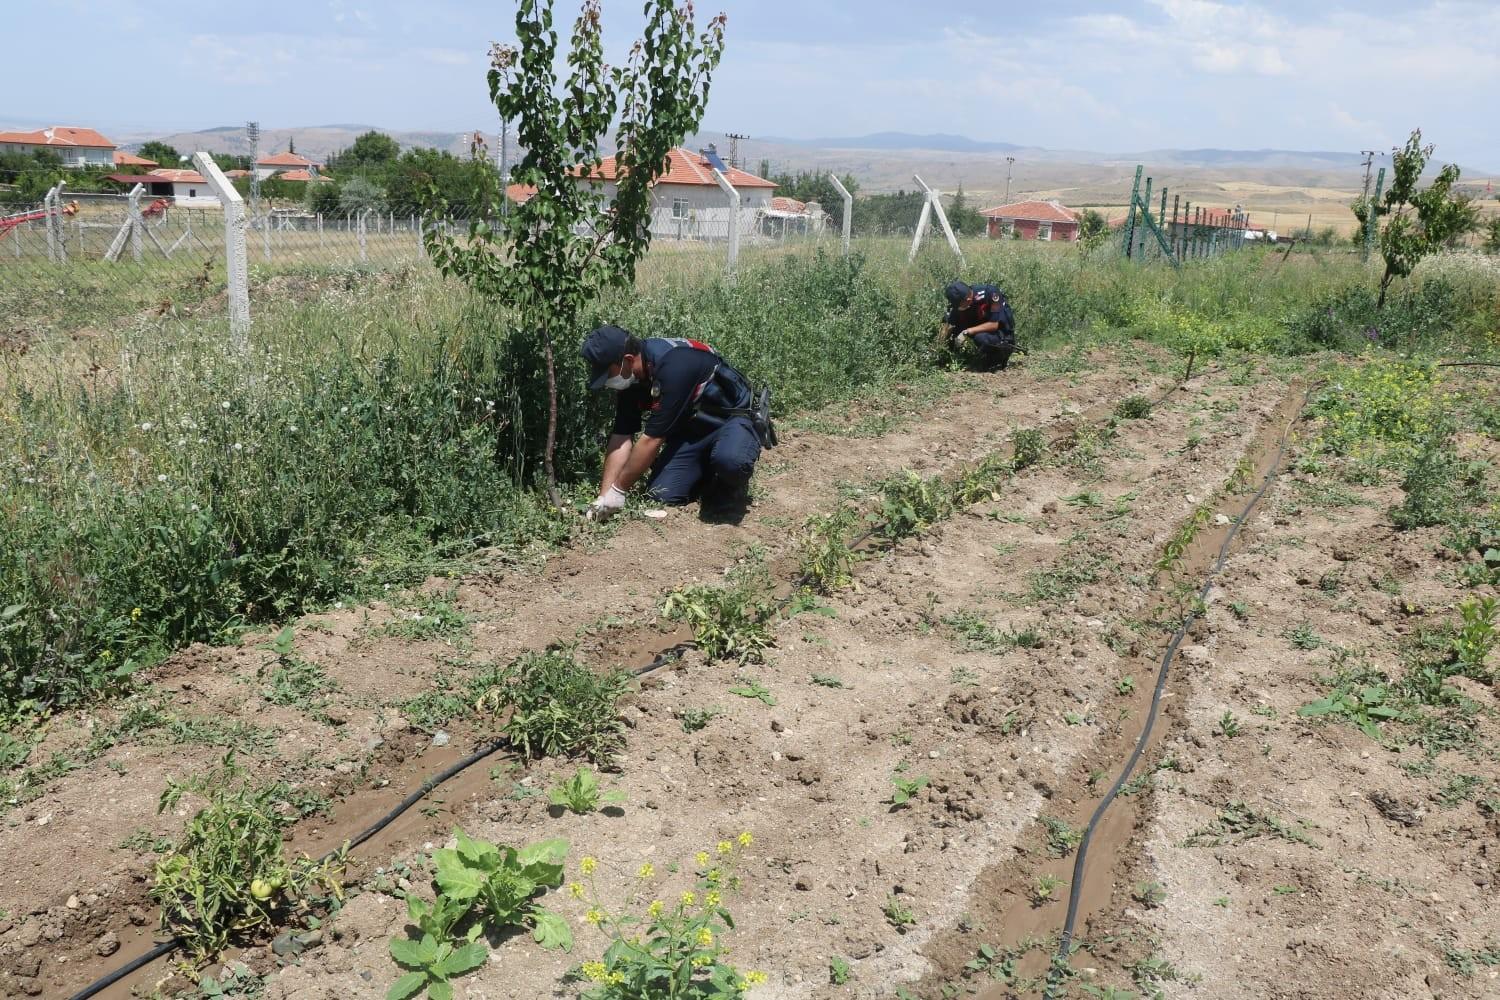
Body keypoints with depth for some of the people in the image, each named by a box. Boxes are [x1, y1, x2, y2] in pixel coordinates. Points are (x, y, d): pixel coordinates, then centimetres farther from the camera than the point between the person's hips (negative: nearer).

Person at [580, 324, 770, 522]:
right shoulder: (630, 378, -8)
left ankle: (732, 487, -5)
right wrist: (604, 497, -10)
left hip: (732, 418, -7)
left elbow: (652, 438, -29)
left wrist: (617, 491, -21)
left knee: (729, 460, -40)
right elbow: (621, 437, -4)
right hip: (691, 428, 7)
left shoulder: (674, 365, -33)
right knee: (661, 494, -10)